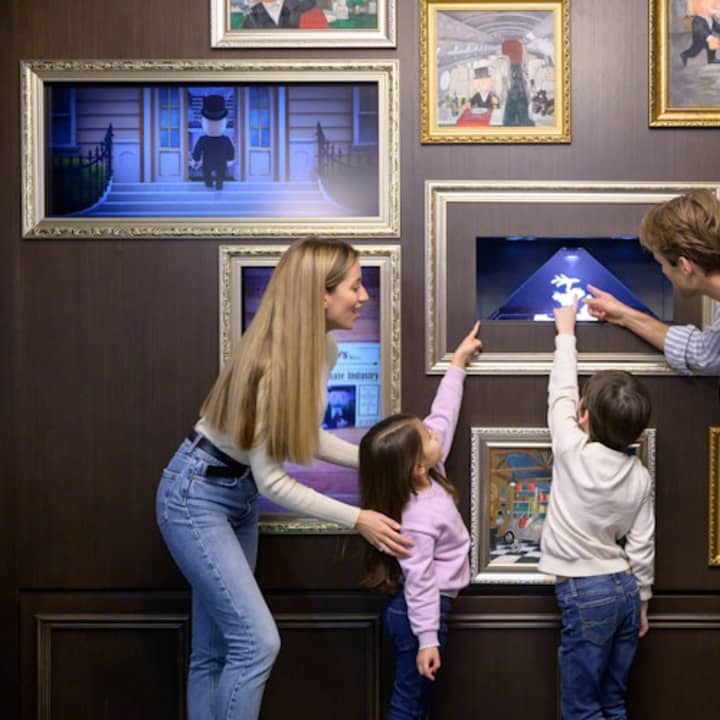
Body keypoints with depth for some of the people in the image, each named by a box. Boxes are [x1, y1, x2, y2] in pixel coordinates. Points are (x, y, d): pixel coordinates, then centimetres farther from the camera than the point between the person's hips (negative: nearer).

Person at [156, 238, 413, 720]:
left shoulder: (325, 348, -4)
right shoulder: (272, 364, -29)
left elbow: (305, 436, 8)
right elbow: (273, 481, -23)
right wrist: (357, 519, -21)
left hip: (240, 495, 9)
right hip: (196, 496, -9)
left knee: (216, 648, 12)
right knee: (258, 641, -13)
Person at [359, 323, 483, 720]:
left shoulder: (426, 475, -4)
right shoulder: (418, 519, -28)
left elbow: (443, 415, 5)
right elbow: (419, 581, -26)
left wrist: (459, 361, 9)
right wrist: (427, 639, -24)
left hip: (429, 604, 9)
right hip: (420, 611, -9)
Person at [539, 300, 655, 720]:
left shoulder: (573, 452, -13)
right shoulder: (641, 476, 0)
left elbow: (561, 393, 1)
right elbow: (642, 547, 4)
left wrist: (566, 333, 14)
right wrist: (642, 600, 17)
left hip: (585, 591, -6)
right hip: (625, 588, 6)